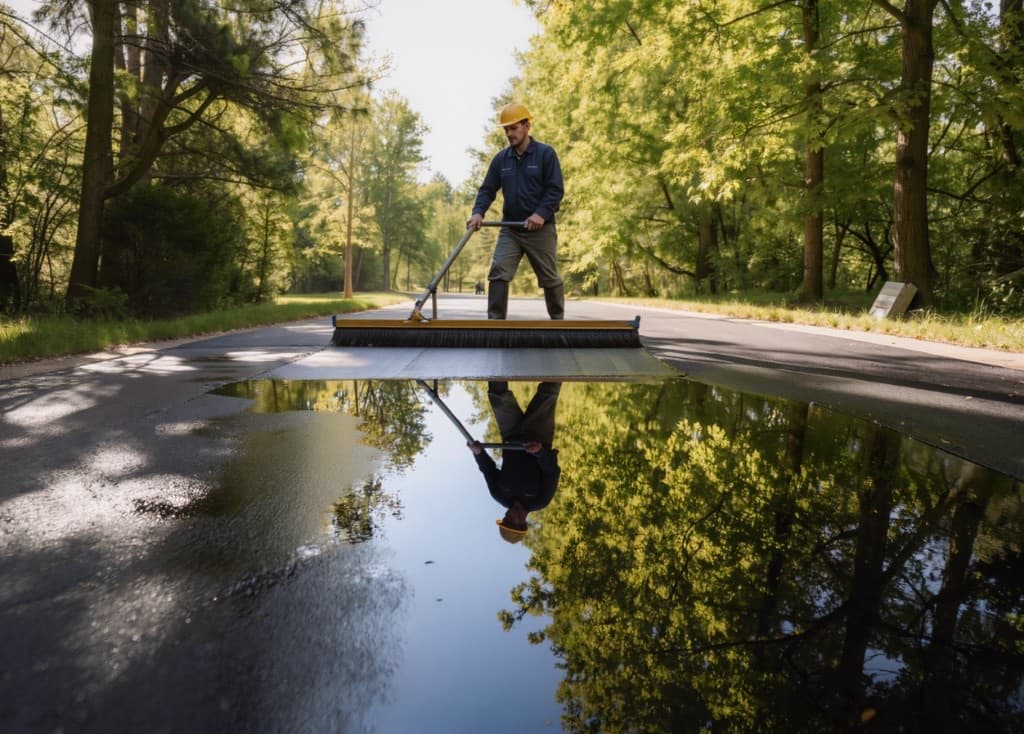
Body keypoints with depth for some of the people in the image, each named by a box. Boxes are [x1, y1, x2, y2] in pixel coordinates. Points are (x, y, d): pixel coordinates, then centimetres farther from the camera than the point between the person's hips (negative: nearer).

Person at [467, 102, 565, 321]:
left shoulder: (545, 153, -4)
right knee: (498, 273, -13)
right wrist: (478, 212, -12)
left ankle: (558, 319, 24)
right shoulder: (500, 159, 8)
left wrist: (541, 214, -24)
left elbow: (556, 189, -10)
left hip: (540, 229, -3)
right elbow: (487, 189, 7)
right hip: (509, 229, 3)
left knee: (550, 278, 7)